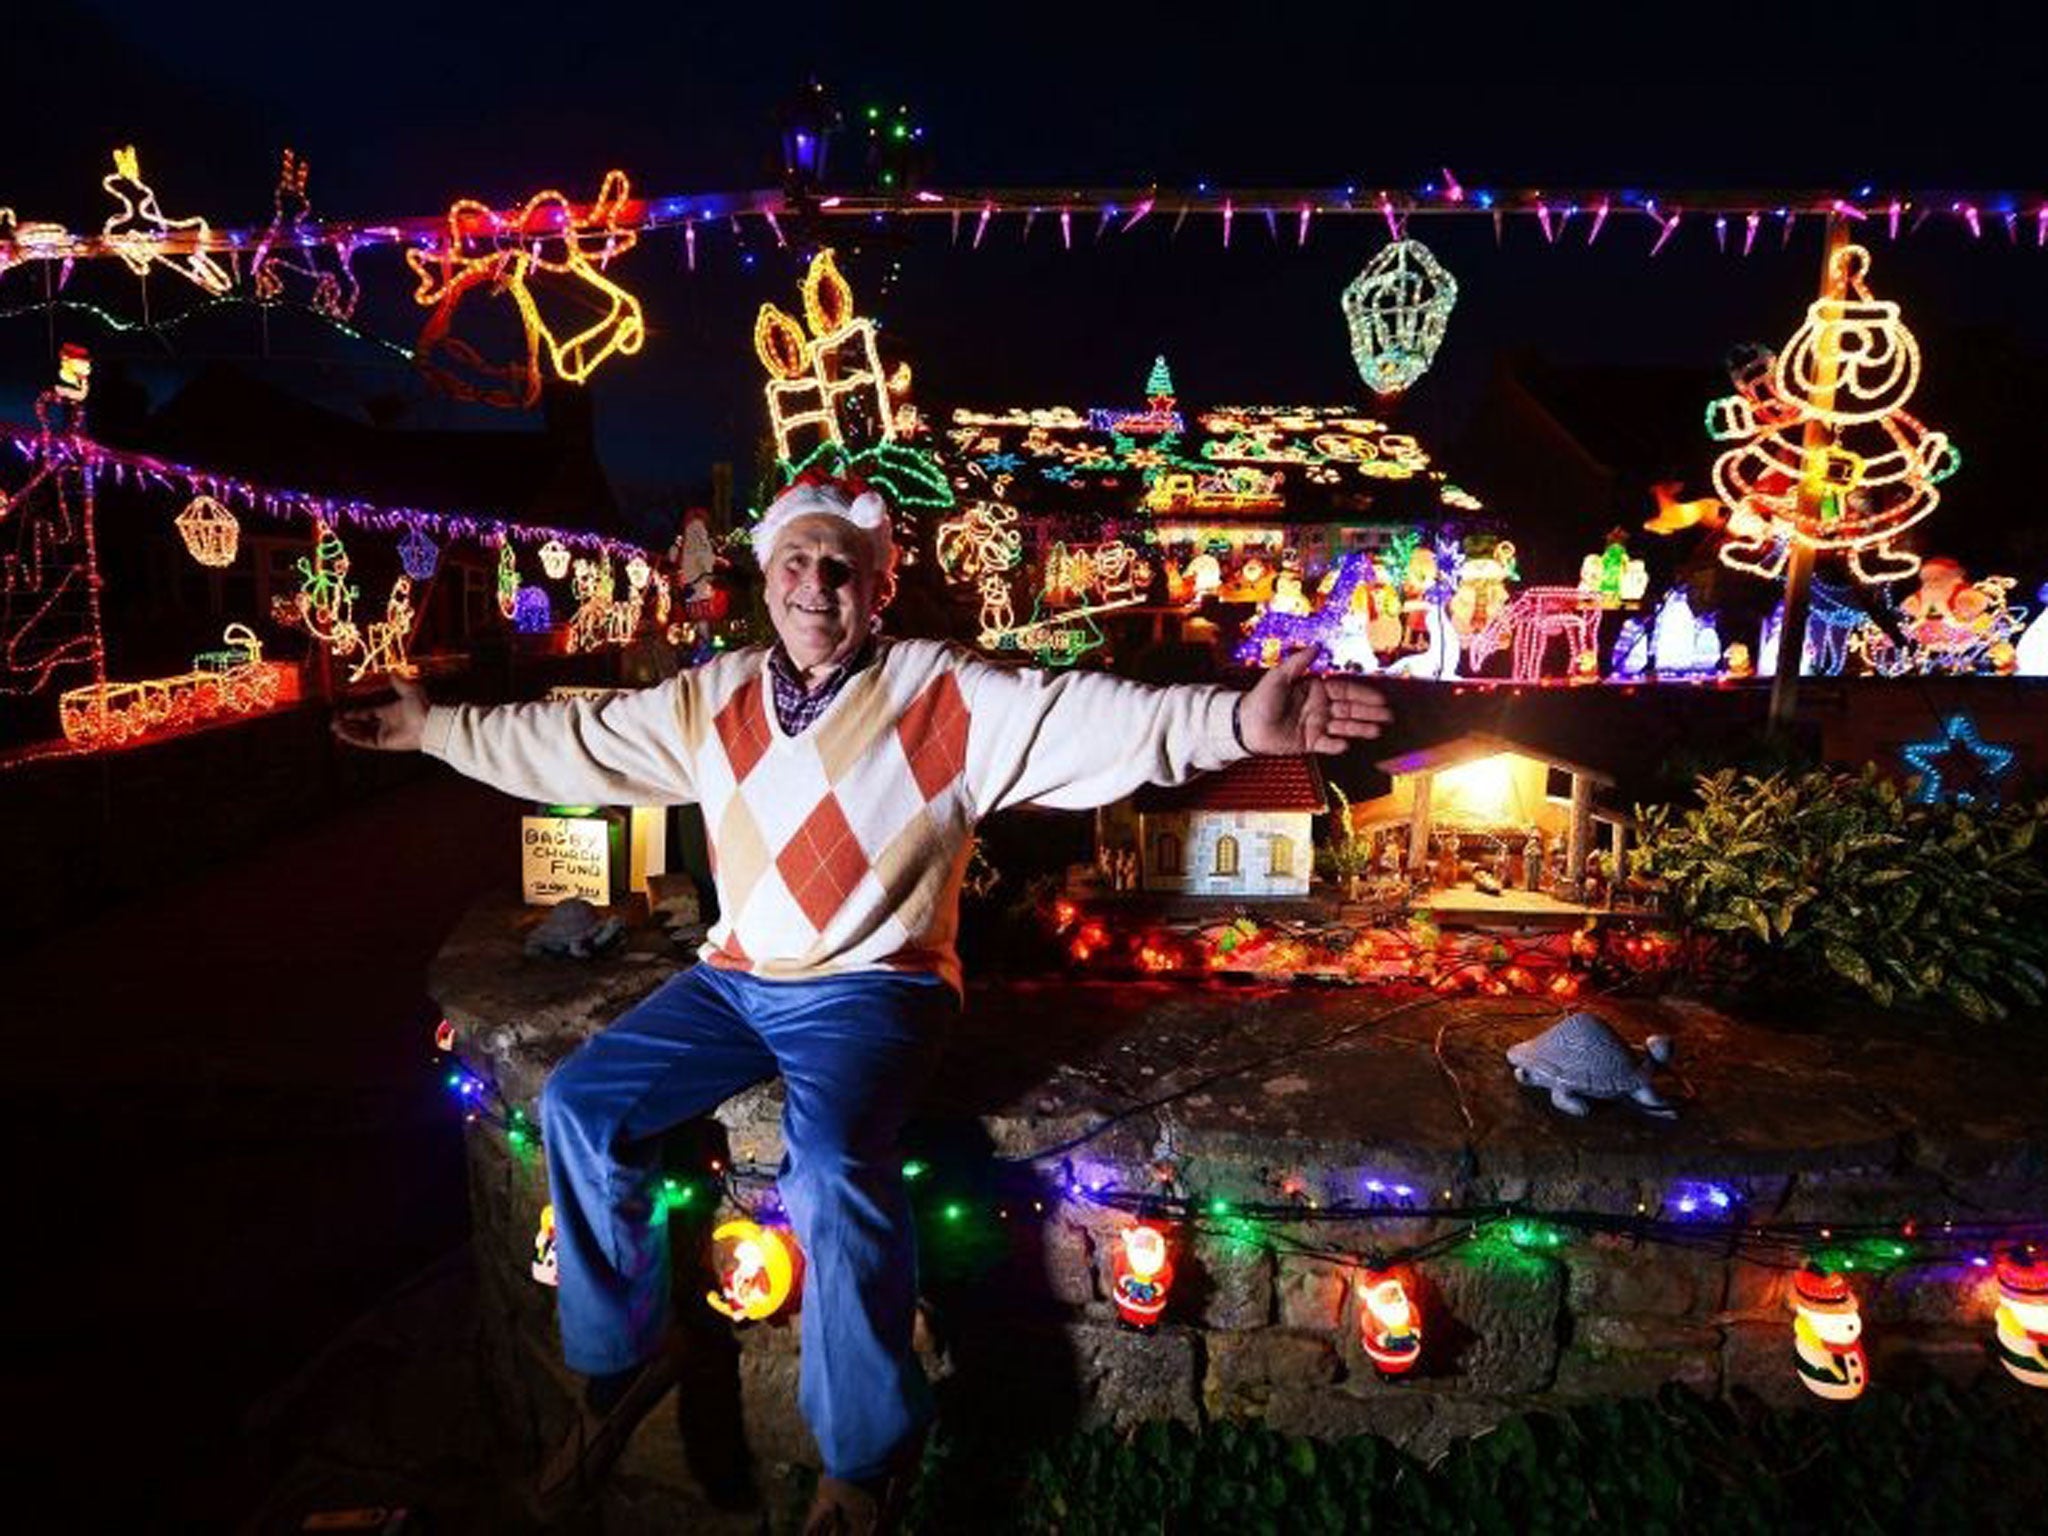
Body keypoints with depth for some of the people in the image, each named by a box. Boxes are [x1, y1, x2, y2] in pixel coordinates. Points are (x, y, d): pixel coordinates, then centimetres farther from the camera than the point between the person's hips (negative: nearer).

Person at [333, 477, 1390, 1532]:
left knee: (832, 1174, -29)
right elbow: (570, 741, 18)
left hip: (872, 986, -6)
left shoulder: (946, 696, -9)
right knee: (578, 1106, -3)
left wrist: (1235, 722, -36)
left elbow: (1091, 720, -22)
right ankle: (620, 1361, 19)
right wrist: (436, 728, 21)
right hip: (735, 978, 6)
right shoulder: (712, 699, 7)